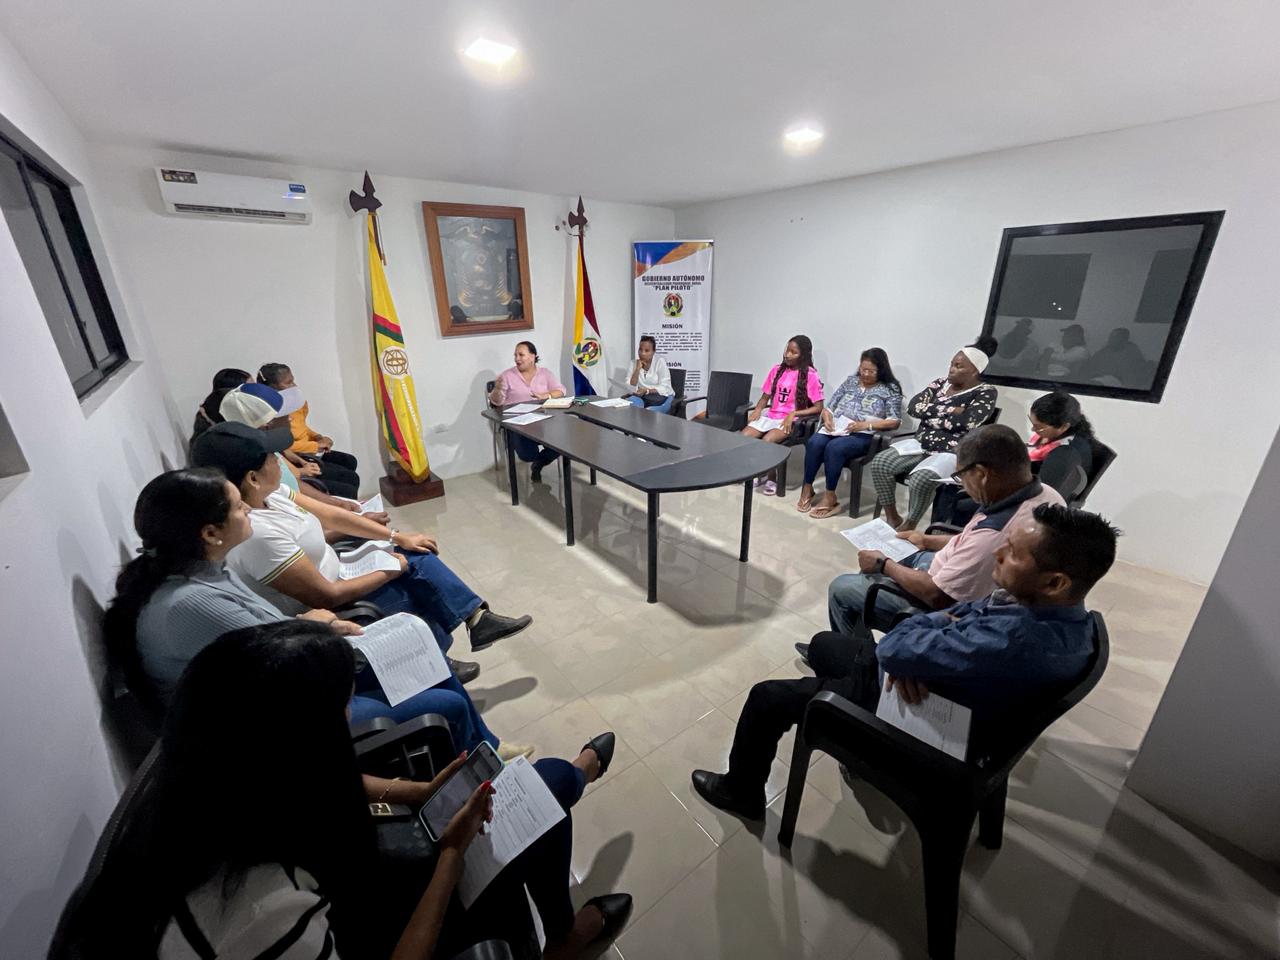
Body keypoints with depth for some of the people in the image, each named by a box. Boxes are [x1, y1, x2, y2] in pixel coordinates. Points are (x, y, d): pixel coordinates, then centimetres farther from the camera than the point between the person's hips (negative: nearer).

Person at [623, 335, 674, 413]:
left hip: (661, 396, -2)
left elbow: (664, 388, -13)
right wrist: (637, 369, -17)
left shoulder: (660, 362, -8)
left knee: (650, 412, -34)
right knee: (630, 403, -30)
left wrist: (646, 391, -26)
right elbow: (631, 388, -8)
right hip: (642, 397, 3)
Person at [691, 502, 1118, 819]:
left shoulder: (1011, 641, -41)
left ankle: (742, 792, 31)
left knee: (766, 698, 2)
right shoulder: (1065, 614, -11)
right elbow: (973, 612, 0)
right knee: (823, 644, 27)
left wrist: (935, 622, -15)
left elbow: (893, 648, -35)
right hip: (920, 684, 9)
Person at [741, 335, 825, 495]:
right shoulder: (776, 369, 9)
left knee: (766, 442, -32)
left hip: (792, 421, -5)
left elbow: (818, 407, -9)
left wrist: (793, 414, -20)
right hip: (770, 416, 5)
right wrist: (758, 409, -5)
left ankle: (772, 478, -5)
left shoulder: (810, 375, -6)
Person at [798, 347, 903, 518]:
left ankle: (830, 497, -24)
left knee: (834, 447, -34)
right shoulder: (850, 381, 18)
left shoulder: (890, 389, 5)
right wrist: (827, 418, -7)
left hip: (862, 435, -4)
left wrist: (866, 424, -16)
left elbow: (895, 421, -3)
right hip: (836, 429, 4)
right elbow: (829, 407, 17)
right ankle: (807, 488, -17)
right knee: (814, 442, -28)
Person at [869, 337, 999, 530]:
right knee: (879, 462, -16)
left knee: (921, 479, -33)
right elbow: (913, 406, -2)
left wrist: (929, 415, -9)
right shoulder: (941, 383, 12)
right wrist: (949, 409, -11)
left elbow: (964, 422, -20)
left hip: (951, 453, -6)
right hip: (921, 445, 6)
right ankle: (892, 517, -2)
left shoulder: (985, 393, -3)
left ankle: (909, 526, -8)